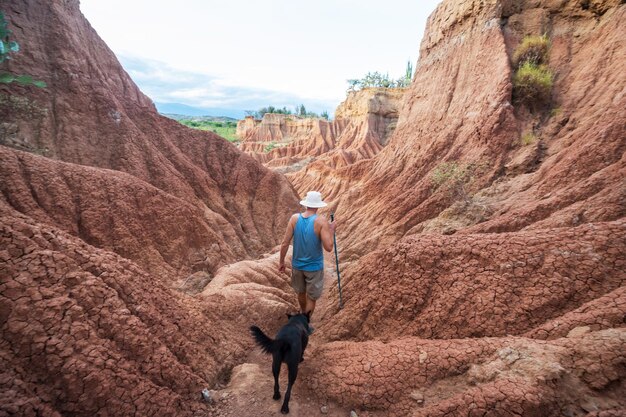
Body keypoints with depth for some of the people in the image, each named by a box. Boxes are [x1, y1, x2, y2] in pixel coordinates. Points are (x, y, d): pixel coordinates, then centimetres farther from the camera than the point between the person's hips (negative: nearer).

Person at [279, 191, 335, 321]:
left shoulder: (294, 218, -12)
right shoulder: (321, 221, -21)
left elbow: (285, 243, -10)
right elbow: (328, 247, -23)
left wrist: (281, 262, 4)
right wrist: (331, 230, -8)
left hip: (297, 264, 5)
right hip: (314, 267, -4)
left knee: (301, 293, 28)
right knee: (312, 298, 16)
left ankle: (303, 315, 52)